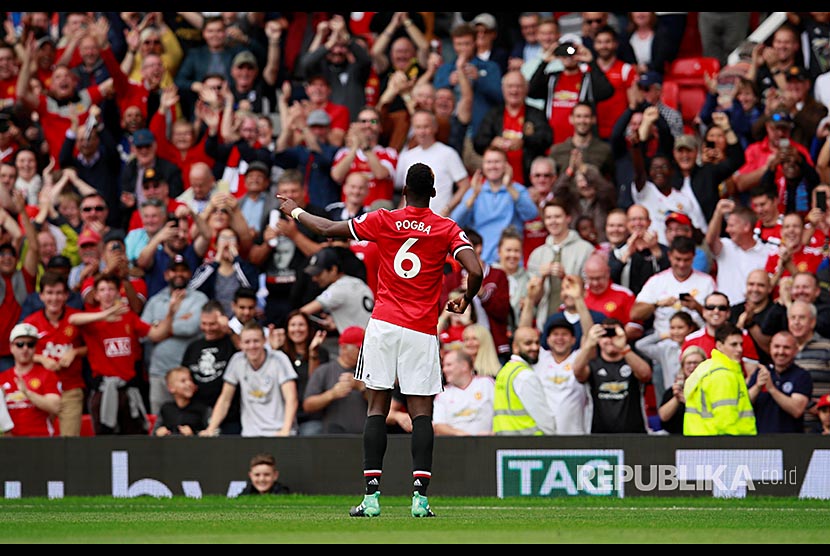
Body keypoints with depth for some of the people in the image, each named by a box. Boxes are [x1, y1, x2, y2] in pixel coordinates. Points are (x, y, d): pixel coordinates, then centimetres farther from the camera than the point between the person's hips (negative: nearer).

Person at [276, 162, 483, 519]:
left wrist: (294, 211, 28)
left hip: (384, 325, 0)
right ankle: (420, 496, -11)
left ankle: (371, 495, -3)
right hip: (422, 331, 0)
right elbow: (476, 272, -11)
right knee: (421, 413, 1)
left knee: (377, 408, 4)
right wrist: (465, 301, 11)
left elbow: (328, 229, 10)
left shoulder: (384, 221, 2)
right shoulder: (447, 229, 0)